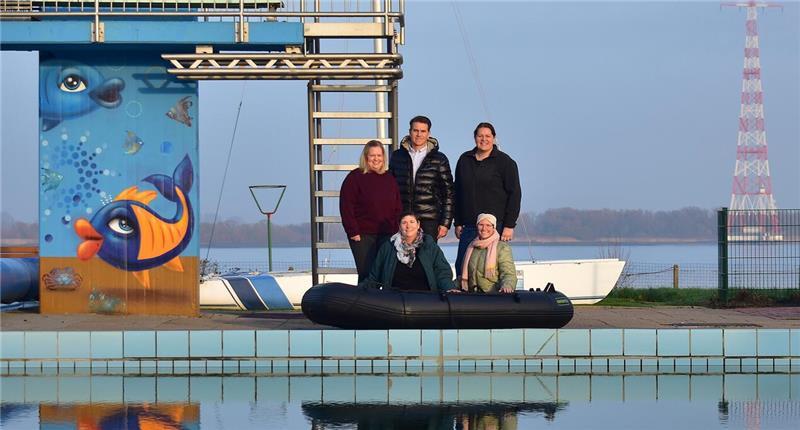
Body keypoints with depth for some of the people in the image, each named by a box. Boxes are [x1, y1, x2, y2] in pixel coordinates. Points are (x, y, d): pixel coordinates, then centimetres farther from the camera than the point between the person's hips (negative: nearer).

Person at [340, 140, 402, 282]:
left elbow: (398, 207, 15)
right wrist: (353, 232, -12)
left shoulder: (389, 178, 13)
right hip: (362, 235, -4)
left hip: (387, 235, 4)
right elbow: (346, 207, -6)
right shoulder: (354, 177, -2)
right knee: (366, 274, -8)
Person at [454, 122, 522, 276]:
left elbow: (515, 194, -3)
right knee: (461, 267, -1)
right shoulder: (464, 160, 13)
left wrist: (509, 226, -10)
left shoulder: (505, 162, 0)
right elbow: (458, 193, 17)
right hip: (469, 227, 4)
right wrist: (458, 223, 12)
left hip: (496, 226, -4)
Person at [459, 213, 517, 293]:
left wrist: (506, 286, -30)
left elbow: (509, 274, -9)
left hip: (495, 296, -4)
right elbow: (463, 274, 28)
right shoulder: (471, 247, 18)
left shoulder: (502, 248, 1)